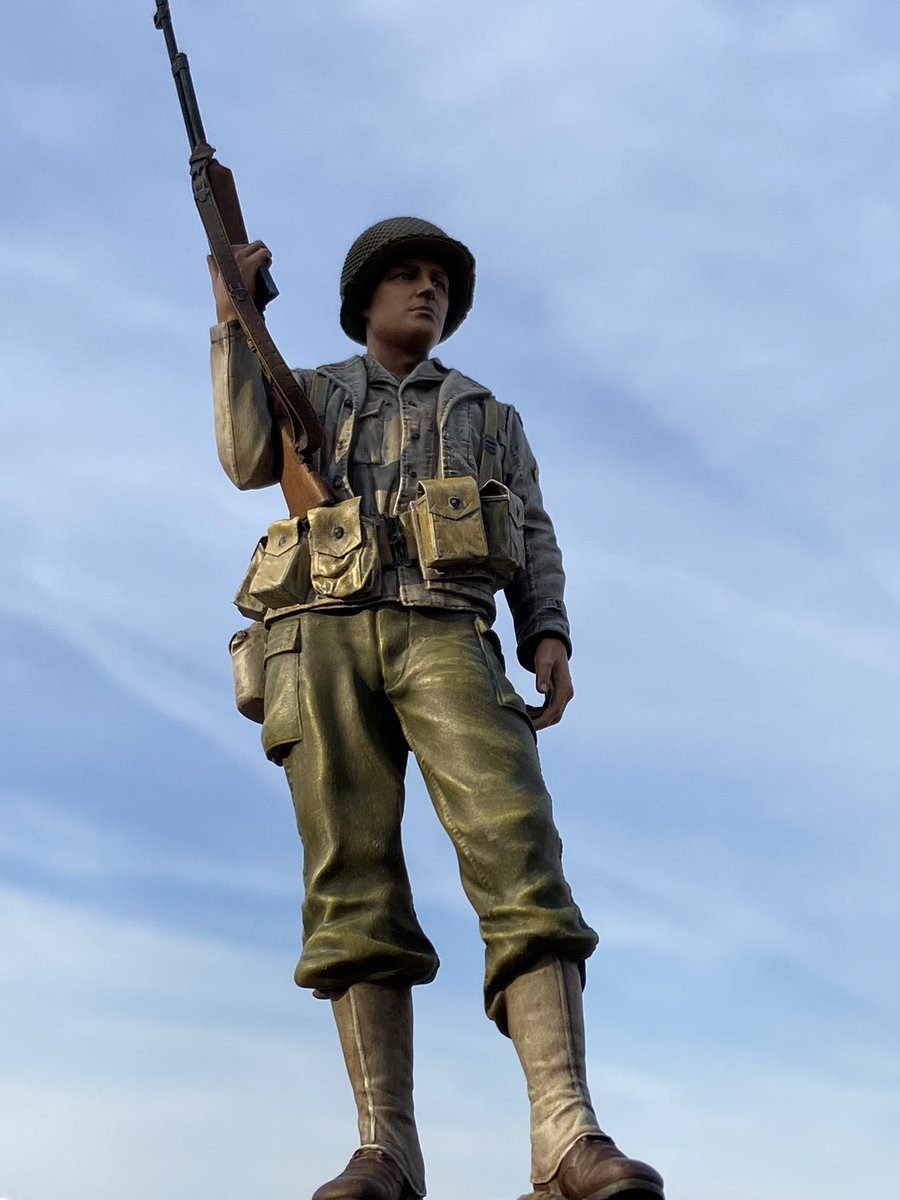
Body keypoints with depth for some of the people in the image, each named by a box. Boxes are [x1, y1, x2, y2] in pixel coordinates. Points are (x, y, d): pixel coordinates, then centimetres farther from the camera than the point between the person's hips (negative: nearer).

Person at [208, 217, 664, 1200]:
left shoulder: (490, 415, 29)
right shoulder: (306, 393, 27)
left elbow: (533, 540, 18)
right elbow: (246, 461, 6)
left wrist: (550, 638, -1)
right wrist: (234, 320, 6)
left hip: (443, 634, 0)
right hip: (323, 636, 0)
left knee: (517, 850, -22)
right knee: (355, 886, -12)